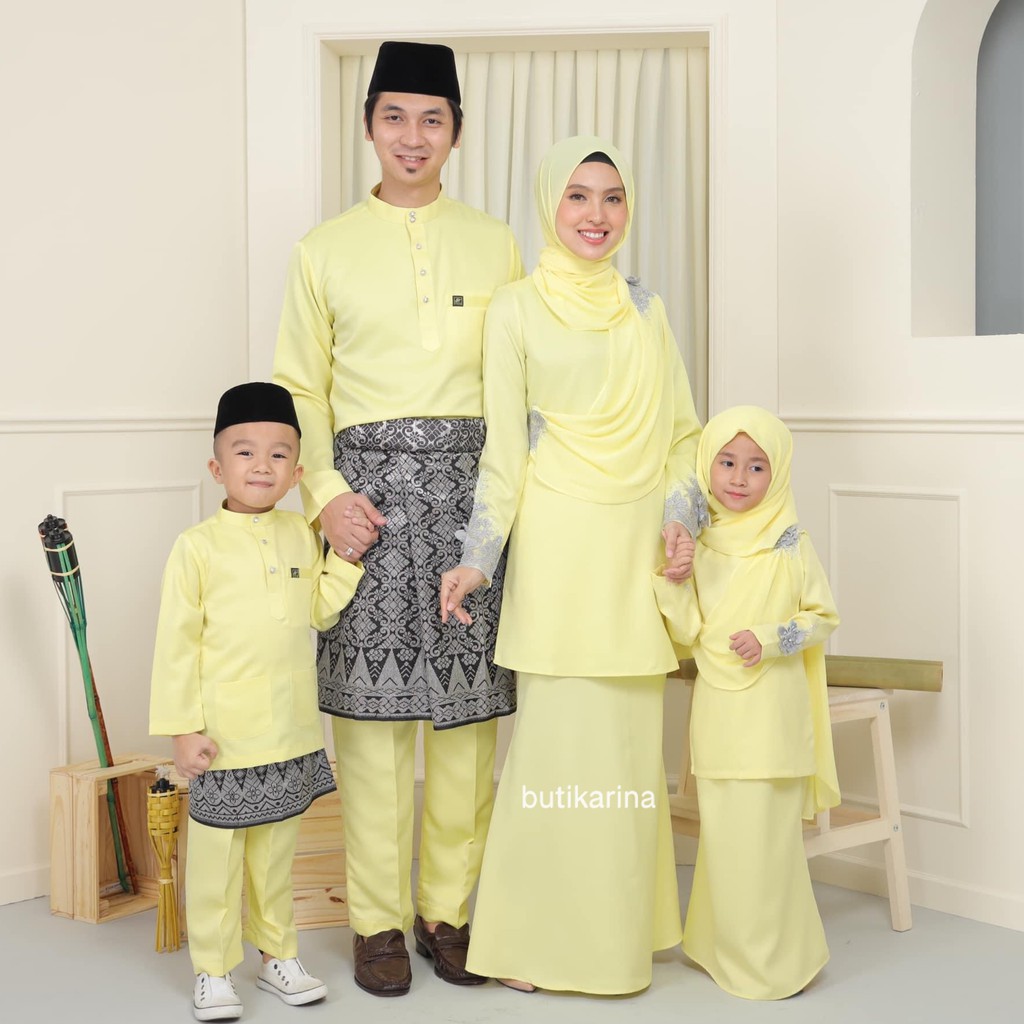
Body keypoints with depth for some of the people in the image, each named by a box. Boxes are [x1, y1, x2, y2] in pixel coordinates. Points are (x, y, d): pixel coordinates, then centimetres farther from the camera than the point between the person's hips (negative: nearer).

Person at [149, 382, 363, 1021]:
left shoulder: (302, 536, 5)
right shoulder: (198, 546, -10)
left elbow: (319, 610, 12)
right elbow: (176, 644, -8)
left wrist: (347, 555, 2)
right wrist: (182, 728, -11)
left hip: (290, 731, 5)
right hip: (223, 734, -4)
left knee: (277, 851, 17)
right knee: (216, 855, 5)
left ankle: (279, 956, 32)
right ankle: (213, 972, 19)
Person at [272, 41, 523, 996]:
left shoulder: (495, 245, 13)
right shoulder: (325, 250, 9)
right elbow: (299, 388, 8)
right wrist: (326, 491, -6)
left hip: (471, 478, 1)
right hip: (371, 482, -1)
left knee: (468, 703, 1)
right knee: (372, 703, -2)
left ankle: (447, 910, 14)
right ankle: (376, 919, 10)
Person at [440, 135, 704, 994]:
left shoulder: (645, 308, 14)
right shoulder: (517, 310, 1)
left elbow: (684, 431, 15)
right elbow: (503, 447, -2)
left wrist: (682, 514, 0)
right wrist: (478, 558, -8)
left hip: (638, 553, 4)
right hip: (560, 549, -4)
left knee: (631, 740, 9)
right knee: (561, 738, -4)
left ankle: (622, 925, 22)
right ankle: (538, 939, 10)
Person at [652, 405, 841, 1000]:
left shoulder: (790, 545, -5)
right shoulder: (698, 543, 4)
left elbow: (823, 616, 1)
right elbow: (689, 631, 0)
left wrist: (770, 640, -14)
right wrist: (671, 576, -14)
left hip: (772, 711, -4)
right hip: (717, 710, 4)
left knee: (766, 833, -1)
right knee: (722, 831, 11)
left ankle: (773, 961, 13)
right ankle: (727, 950, 27)